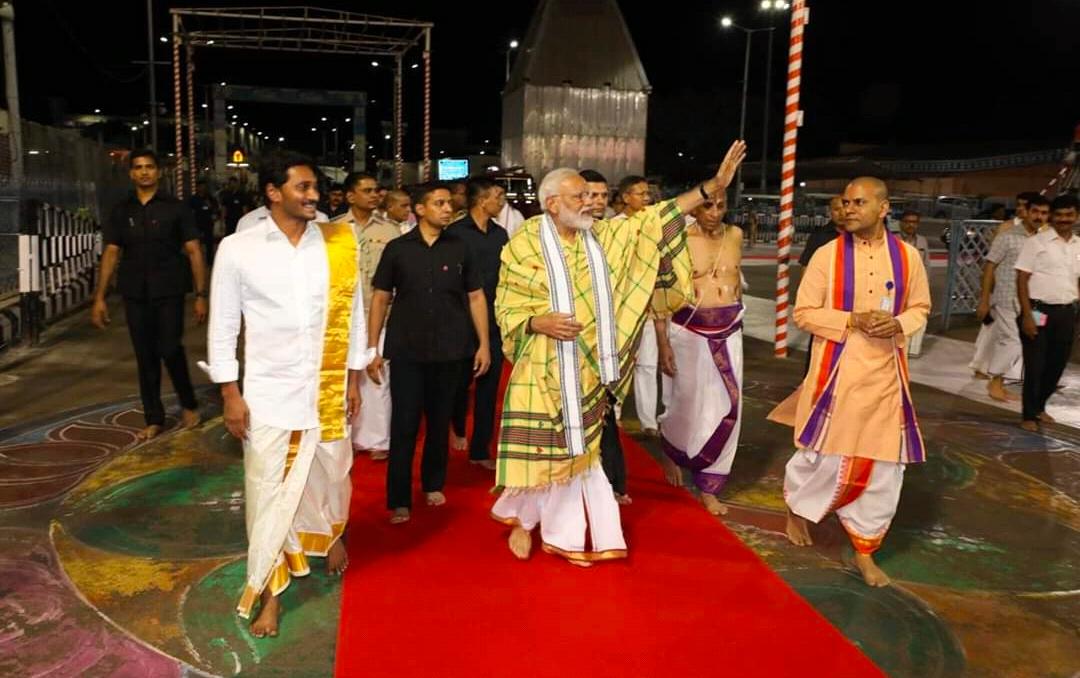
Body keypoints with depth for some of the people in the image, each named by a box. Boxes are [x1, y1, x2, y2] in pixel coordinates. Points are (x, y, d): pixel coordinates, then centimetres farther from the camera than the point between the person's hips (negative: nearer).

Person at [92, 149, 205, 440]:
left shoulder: (176, 208, 0)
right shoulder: (121, 212, 9)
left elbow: (194, 252, -3)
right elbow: (111, 253, 8)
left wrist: (201, 295, -10)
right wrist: (99, 297, 1)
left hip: (169, 291, -3)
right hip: (135, 294, 3)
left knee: (170, 350, -7)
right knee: (145, 356, 6)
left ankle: (189, 404, 18)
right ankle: (154, 419, 16)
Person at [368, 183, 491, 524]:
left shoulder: (460, 249, 3)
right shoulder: (397, 249, 0)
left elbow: (475, 297, 6)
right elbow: (380, 298, 3)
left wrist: (483, 344, -1)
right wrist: (372, 348, -1)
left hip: (449, 350, 2)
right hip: (406, 350, -1)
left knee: (440, 422, 13)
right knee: (404, 425, -1)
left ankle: (433, 484, 31)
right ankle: (399, 501, 8)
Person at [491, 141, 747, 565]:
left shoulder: (604, 236, 5)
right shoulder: (524, 245, -7)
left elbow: (654, 222, 2)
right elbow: (506, 308, -3)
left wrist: (712, 186, -4)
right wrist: (539, 323, -23)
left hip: (587, 370, 5)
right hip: (544, 369, -4)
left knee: (577, 448, 10)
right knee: (541, 449, 2)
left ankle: (564, 534, 23)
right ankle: (522, 520, 26)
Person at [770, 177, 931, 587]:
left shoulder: (907, 256, 2)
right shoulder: (828, 255, -6)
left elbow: (920, 308, 12)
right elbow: (803, 313, -5)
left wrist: (899, 325, -10)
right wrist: (852, 321, -18)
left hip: (885, 374, 3)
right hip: (836, 371, -3)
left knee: (884, 464, 6)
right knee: (824, 455, 5)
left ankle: (864, 550, 23)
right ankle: (796, 508, 37)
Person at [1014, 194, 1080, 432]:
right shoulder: (1036, 242, -6)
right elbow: (1022, 279, -9)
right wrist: (1027, 315, -15)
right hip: (1039, 311, -5)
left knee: (1057, 364, 13)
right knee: (1035, 365, 2)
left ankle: (1039, 406, 33)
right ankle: (1029, 415, 16)